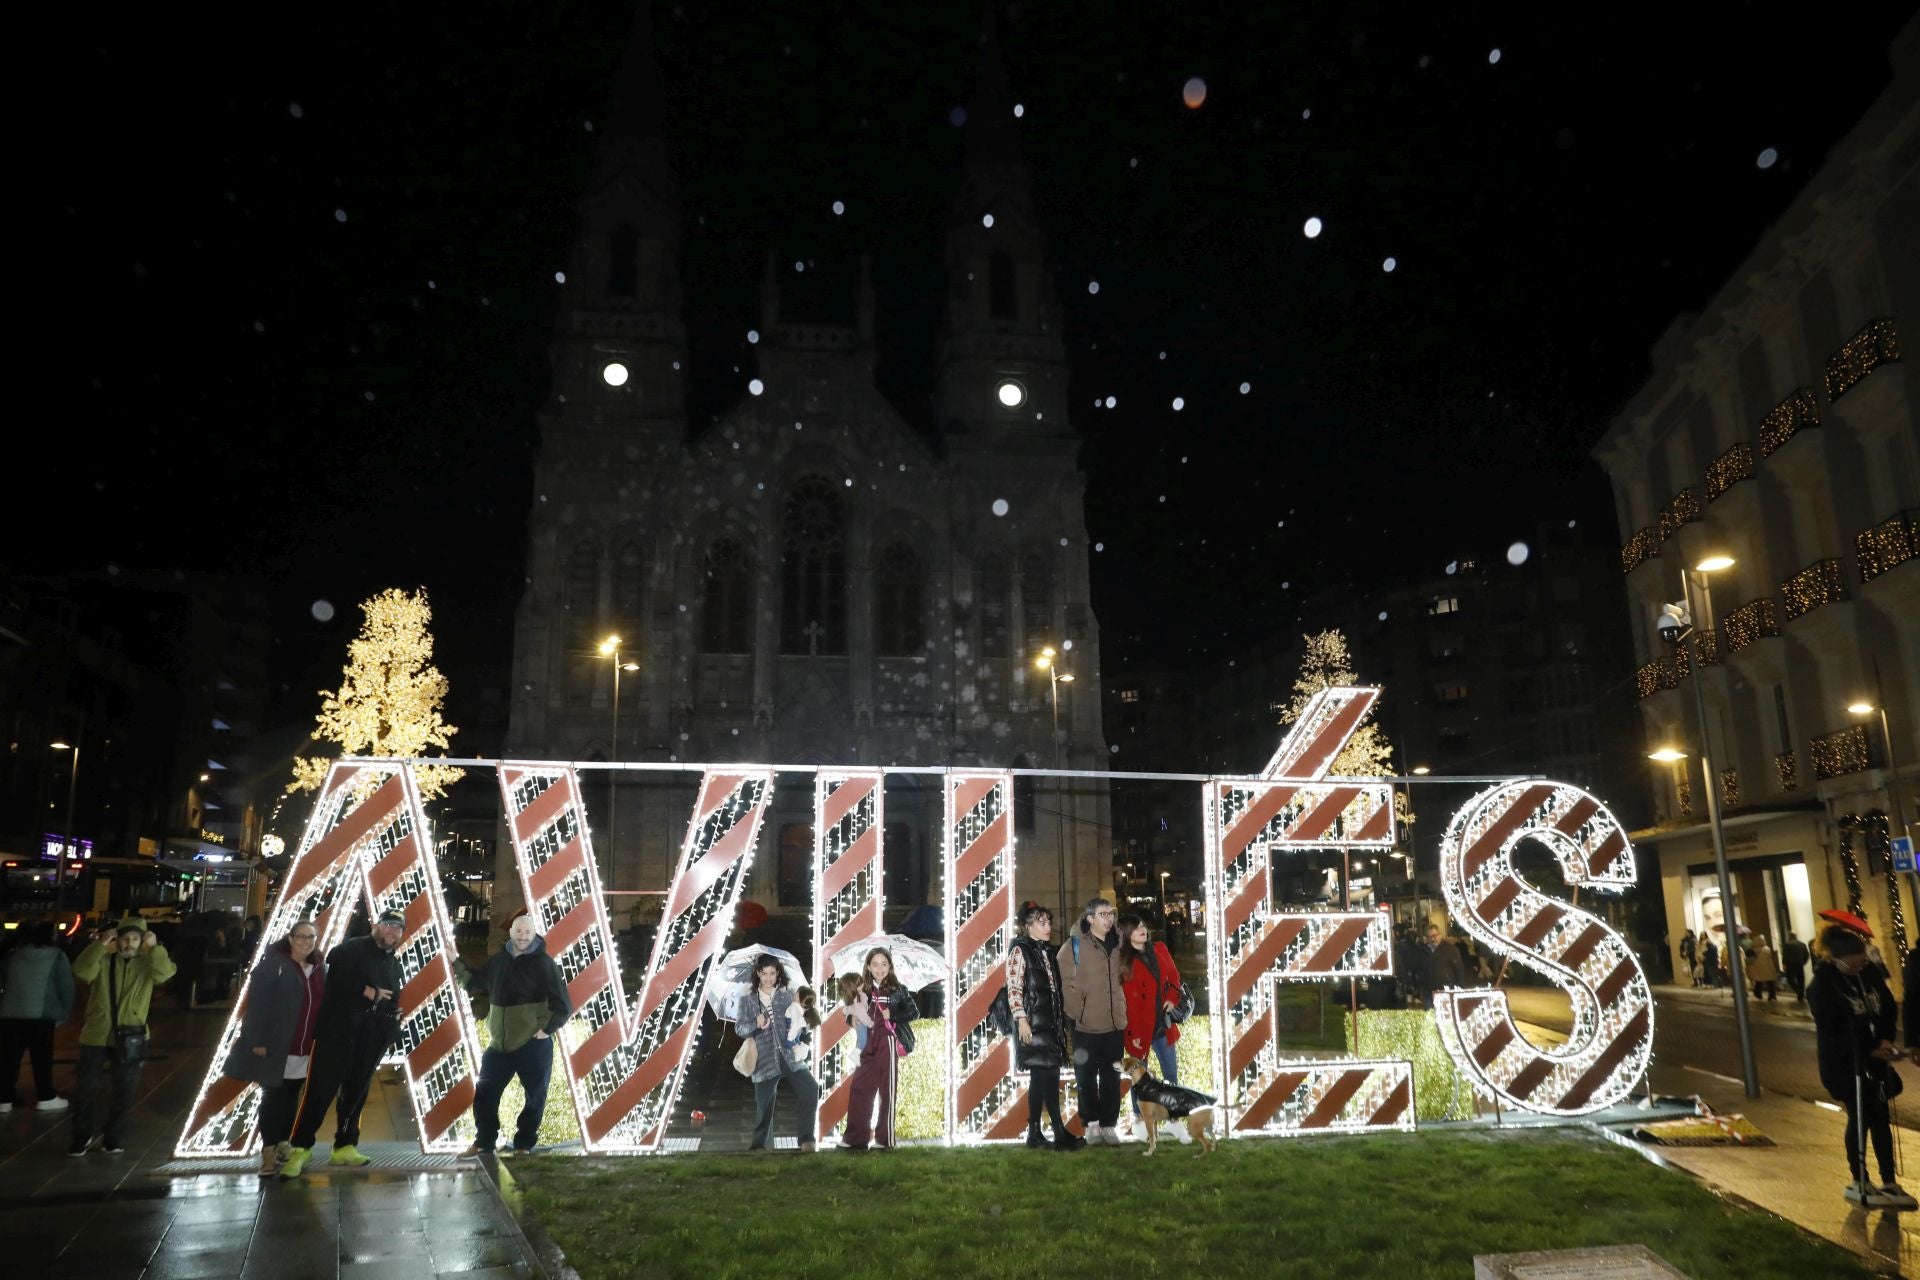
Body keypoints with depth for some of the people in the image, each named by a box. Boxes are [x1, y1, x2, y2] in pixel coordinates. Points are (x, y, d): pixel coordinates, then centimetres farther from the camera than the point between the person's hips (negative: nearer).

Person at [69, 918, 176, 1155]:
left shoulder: (147, 962, 0)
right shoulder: (103, 959, 0)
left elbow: (165, 973, -18)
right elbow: (81, 971, -18)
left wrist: (154, 947, -26)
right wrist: (100, 945, -24)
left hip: (130, 1038, 0)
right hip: (96, 1035, 0)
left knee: (123, 1091, 8)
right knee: (87, 1087, 7)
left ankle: (113, 1137, 23)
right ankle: (83, 1135, 26)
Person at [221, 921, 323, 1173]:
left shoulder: (320, 969, 9)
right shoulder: (273, 964, -8)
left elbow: (325, 1005, 9)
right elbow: (257, 1003, -13)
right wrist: (258, 1040, -18)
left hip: (305, 1050, 5)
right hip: (275, 1047, -5)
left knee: (292, 1098, 12)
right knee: (273, 1098, 3)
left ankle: (284, 1145, 23)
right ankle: (269, 1150, 11)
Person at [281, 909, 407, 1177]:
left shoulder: (394, 964, 17)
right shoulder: (351, 949, -5)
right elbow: (335, 978, -20)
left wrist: (395, 1012, 5)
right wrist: (366, 991, -15)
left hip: (370, 1041, 6)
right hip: (337, 1032, -6)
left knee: (355, 1093, 12)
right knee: (321, 1089, -6)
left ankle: (344, 1146, 21)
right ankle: (300, 1147, 4)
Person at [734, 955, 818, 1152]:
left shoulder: (788, 995, 9)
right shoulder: (748, 999, 7)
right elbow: (739, 1027, 3)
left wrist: (804, 1032, -13)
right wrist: (755, 1025, -16)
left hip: (789, 1055, 1)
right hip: (764, 1060, 0)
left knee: (811, 1088, -17)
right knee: (764, 1104, 1)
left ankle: (805, 1139, -4)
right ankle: (759, 1145, 22)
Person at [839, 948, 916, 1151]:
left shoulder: (897, 990, -3)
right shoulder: (863, 990, 11)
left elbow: (914, 1012, -3)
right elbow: (853, 1011, 21)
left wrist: (893, 1016, -15)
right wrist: (852, 1017, -1)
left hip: (887, 1043, -5)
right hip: (869, 1045, 5)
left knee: (887, 1091, 0)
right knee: (859, 1090, 3)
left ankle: (885, 1139, 5)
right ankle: (856, 1138, 10)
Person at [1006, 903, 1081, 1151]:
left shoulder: (1046, 952, 17)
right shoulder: (1019, 950, -7)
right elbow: (1013, 988, -13)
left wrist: (1061, 1020, 17)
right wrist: (1021, 1020, -19)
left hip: (1049, 1023, 8)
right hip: (1033, 1024, -8)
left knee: (1040, 1078, 9)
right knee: (1049, 1076, -11)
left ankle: (1034, 1134, 13)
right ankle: (1061, 1134, -9)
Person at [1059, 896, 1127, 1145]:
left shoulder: (1117, 943, 8)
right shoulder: (1075, 945, -8)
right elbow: (1066, 983, -10)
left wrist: (1122, 1011, 14)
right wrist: (1076, 1012, -11)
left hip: (1114, 1024, 4)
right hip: (1086, 1025, -4)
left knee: (1111, 1077, 8)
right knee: (1087, 1077, 6)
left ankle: (1109, 1124, 18)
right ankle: (1092, 1123, 19)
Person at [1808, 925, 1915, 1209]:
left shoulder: (1868, 973, -3)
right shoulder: (1822, 985, -19)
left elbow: (1888, 1006, 4)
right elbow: (1832, 1029, -19)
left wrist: (1885, 1039, -10)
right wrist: (1871, 1049, -19)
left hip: (1873, 1055, 6)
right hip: (1843, 1061, -6)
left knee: (1880, 1117, 10)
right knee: (1860, 1118, 0)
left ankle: (1889, 1183, 20)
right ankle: (1860, 1184, 14)